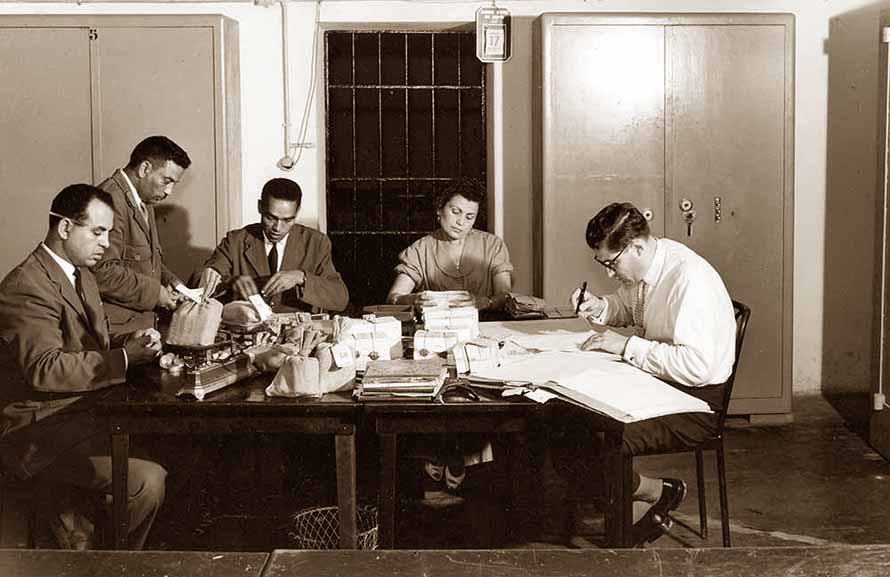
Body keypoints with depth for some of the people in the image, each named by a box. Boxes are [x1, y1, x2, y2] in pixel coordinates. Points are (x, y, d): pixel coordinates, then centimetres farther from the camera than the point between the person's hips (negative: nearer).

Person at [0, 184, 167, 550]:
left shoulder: (81, 276, 16)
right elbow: (44, 369, -26)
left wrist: (131, 342, 0)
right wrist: (124, 358, -25)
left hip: (80, 413, 10)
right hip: (38, 430, -10)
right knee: (148, 480, -23)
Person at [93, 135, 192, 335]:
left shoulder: (145, 203, 18)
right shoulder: (110, 200, -17)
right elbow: (103, 272, -23)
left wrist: (169, 281, 10)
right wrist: (154, 292, -15)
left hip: (145, 322, 10)